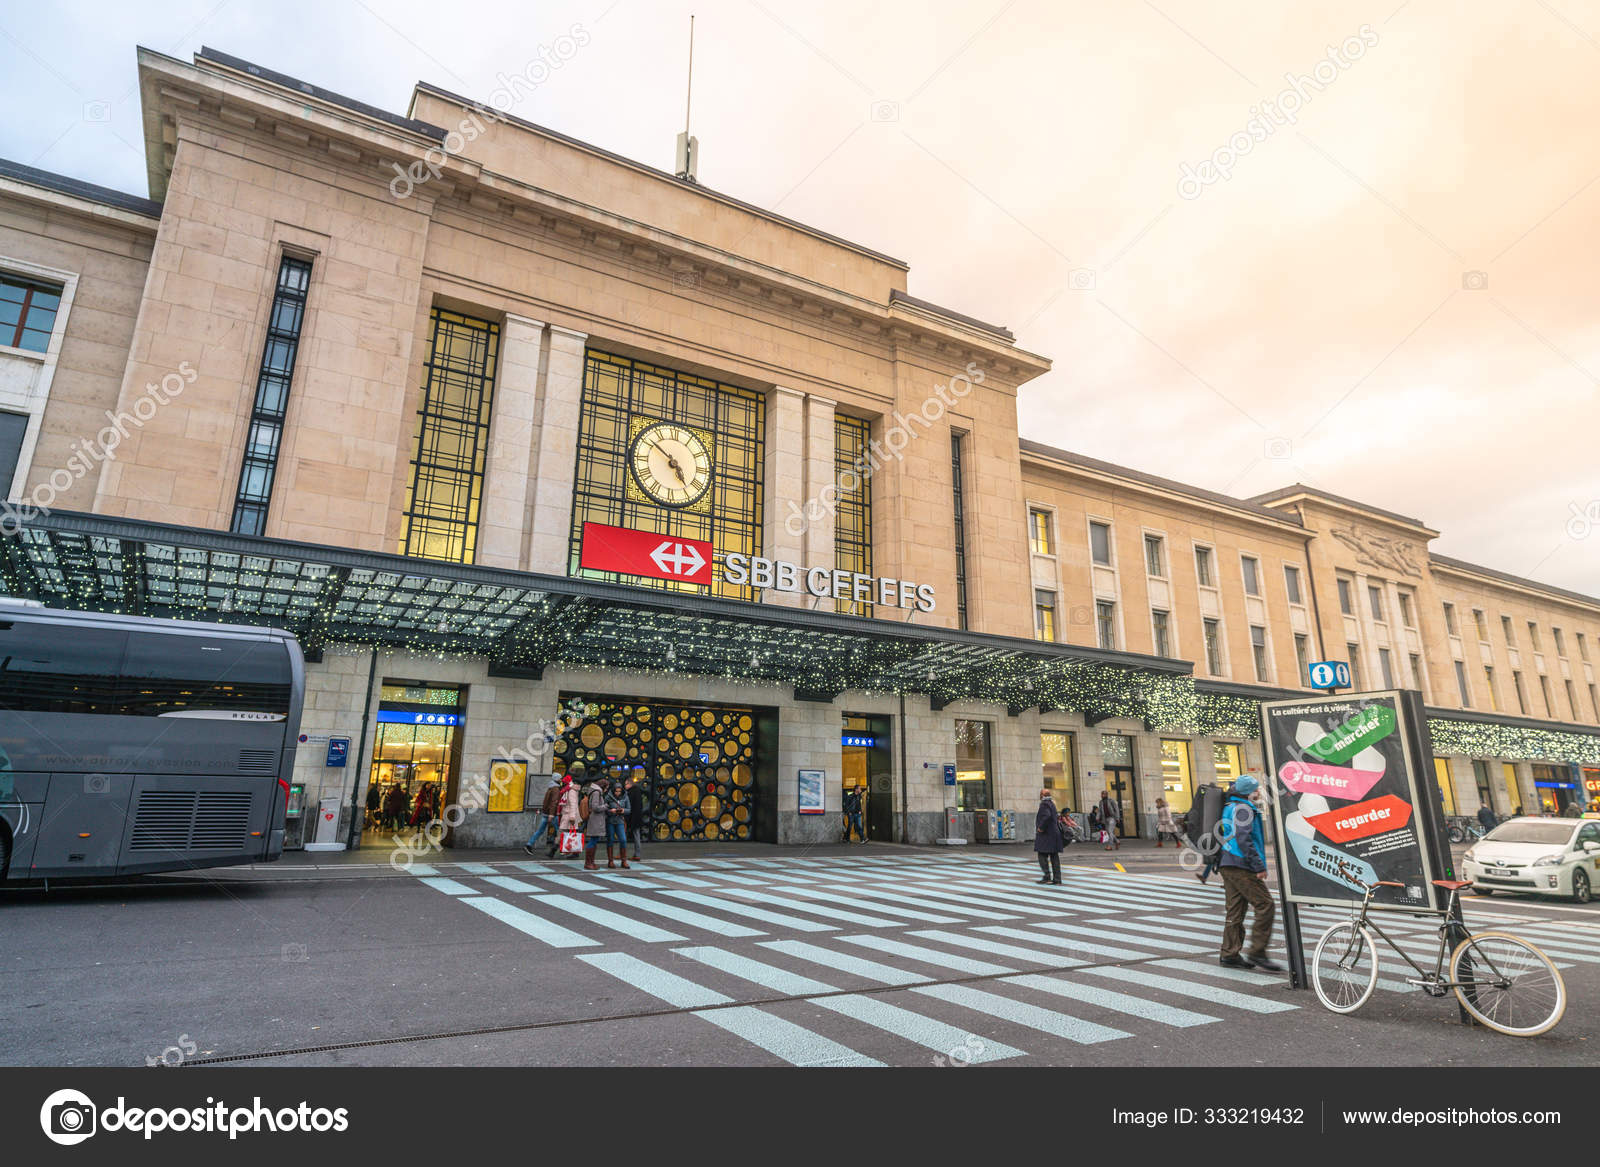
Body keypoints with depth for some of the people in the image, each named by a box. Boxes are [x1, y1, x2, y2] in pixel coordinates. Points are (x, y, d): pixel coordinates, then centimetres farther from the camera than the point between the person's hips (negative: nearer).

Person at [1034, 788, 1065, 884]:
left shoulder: (1044, 804, -13)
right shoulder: (1052, 803, 17)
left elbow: (1046, 816, -28)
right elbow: (1056, 817, 23)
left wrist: (1041, 828, -20)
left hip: (1046, 835, -9)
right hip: (1054, 833, 9)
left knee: (1042, 855, -4)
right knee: (1054, 856, 7)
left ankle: (1047, 877, -7)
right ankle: (1057, 879, 6)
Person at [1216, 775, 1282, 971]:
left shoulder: (1228, 807, 19)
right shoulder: (1243, 808, -11)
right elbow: (1243, 839, -20)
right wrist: (1259, 865, -20)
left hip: (1228, 865, 10)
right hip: (1241, 866, -10)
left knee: (1235, 909, 11)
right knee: (1264, 905, -7)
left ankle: (1230, 955, 12)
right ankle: (1257, 953, -6)